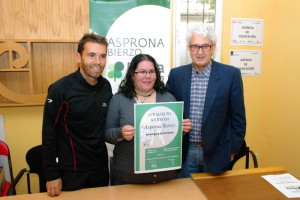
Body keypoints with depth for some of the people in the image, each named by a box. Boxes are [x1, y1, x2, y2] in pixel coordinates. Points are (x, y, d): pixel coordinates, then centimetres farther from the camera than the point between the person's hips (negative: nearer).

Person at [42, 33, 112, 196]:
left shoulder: (106, 86, -2)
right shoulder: (60, 89, -16)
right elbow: (49, 134, -12)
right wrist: (52, 175, -10)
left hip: (101, 167, 5)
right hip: (71, 170, -4)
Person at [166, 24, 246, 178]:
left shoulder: (231, 74, -7)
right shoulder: (176, 74, -2)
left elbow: (238, 117, -2)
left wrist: (232, 150, -1)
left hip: (216, 152, -1)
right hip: (184, 153, 2)